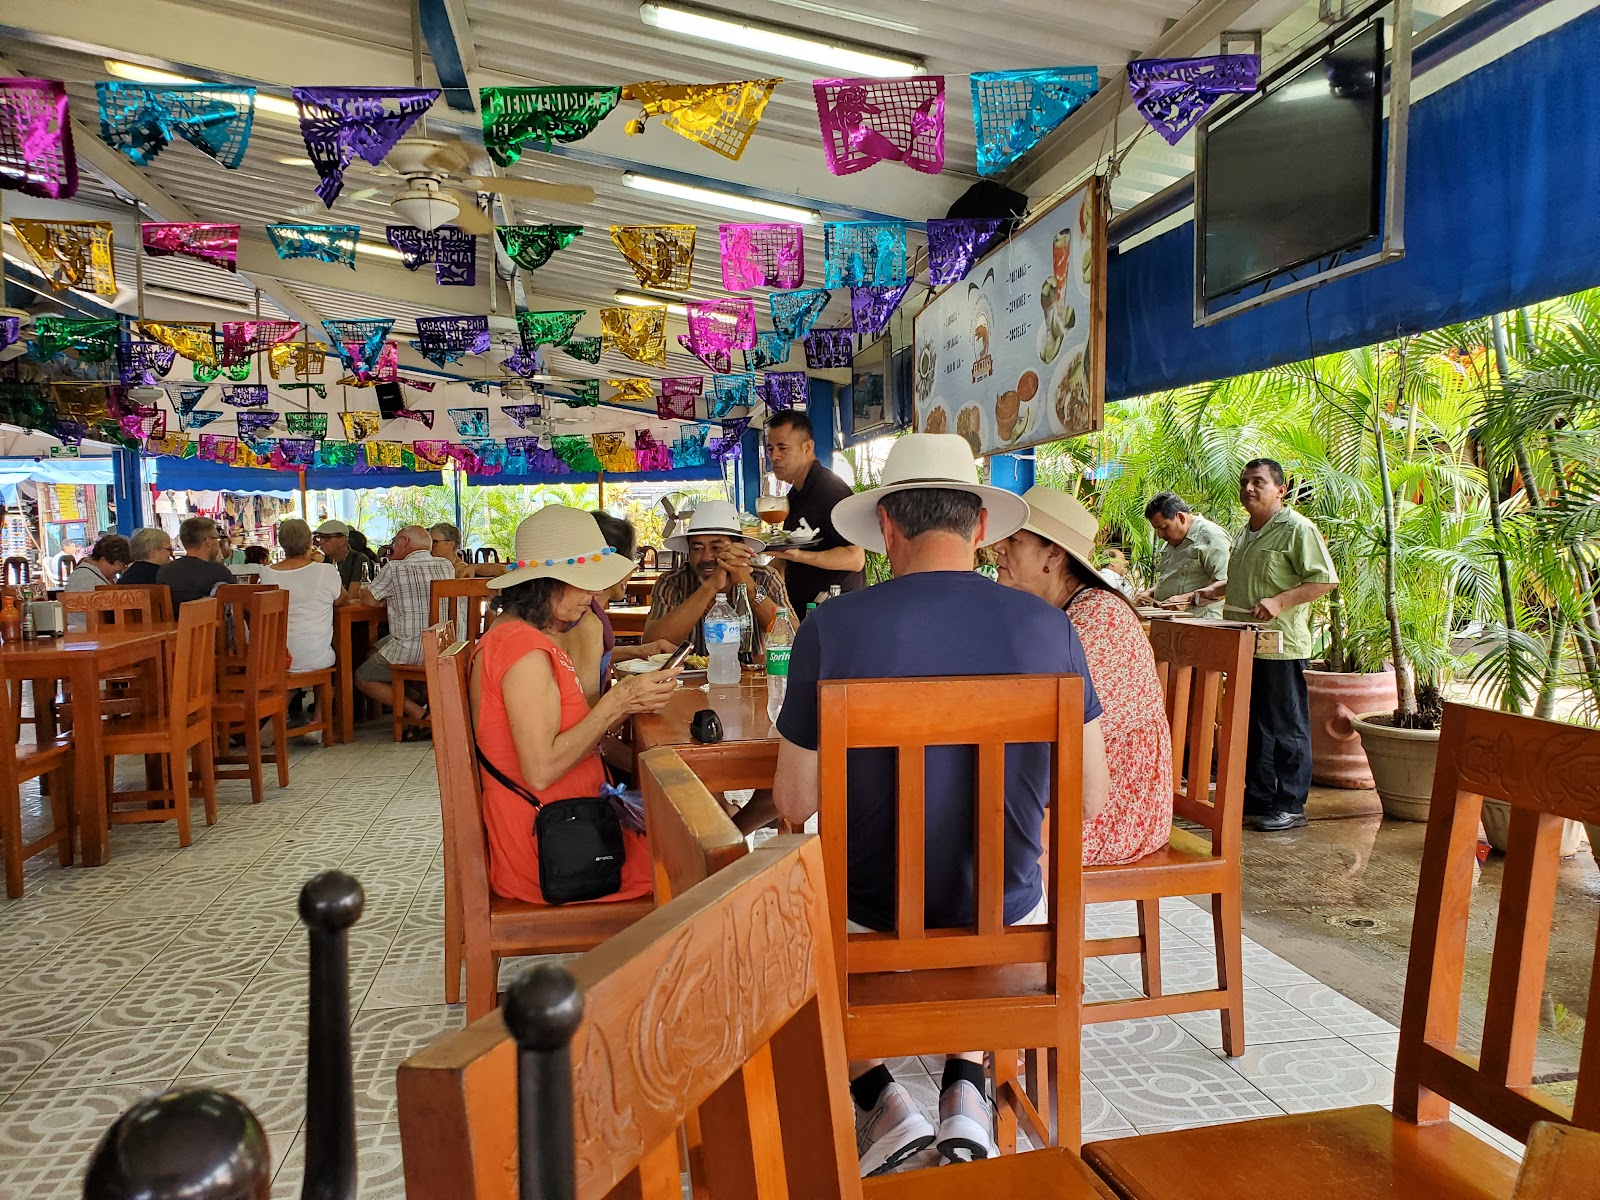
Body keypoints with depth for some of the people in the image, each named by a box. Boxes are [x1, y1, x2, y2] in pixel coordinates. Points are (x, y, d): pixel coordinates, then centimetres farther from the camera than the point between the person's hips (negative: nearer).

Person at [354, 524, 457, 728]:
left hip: (410, 651, -7)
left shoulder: (395, 569, -13)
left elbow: (368, 599, -3)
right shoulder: (447, 567, 4)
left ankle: (419, 714, -3)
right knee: (373, 652, 28)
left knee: (362, 679, 14)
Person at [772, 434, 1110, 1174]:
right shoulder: (1047, 626, -12)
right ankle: (966, 1090, 26)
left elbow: (793, 803, -9)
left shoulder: (831, 628, -18)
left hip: (869, 918, -2)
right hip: (1006, 917, 3)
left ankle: (881, 1103, 17)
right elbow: (1090, 799, -4)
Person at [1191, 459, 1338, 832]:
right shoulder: (1244, 532, 17)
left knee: (1286, 729, 0)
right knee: (1251, 727, 13)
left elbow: (1324, 580, -14)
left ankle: (1291, 806, 9)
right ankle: (1257, 799, 23)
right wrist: (1214, 590, 12)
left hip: (1281, 647, -9)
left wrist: (1279, 601, -23)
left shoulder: (1297, 528, -9)